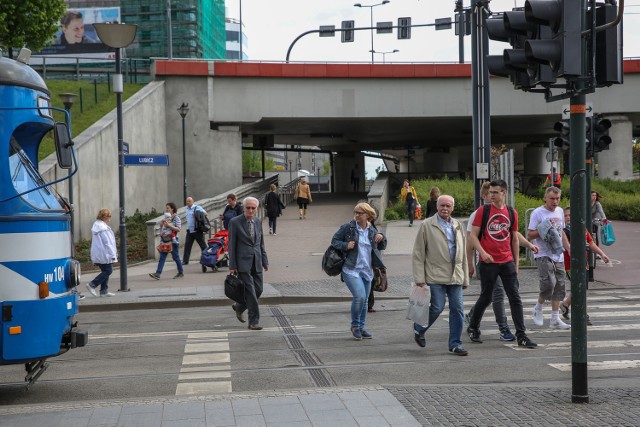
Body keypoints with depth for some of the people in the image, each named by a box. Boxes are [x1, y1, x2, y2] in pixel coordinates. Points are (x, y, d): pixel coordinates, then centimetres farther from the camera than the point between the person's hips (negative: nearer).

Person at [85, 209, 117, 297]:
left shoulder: (96, 226, 16)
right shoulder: (103, 228, -17)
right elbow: (107, 242, -19)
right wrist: (113, 255, -17)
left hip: (97, 255, 10)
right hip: (104, 255, -10)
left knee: (105, 271, 13)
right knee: (108, 271, -4)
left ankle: (104, 291, 13)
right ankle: (92, 285, -7)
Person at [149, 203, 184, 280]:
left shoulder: (176, 218, -4)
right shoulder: (166, 218, 15)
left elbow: (178, 229, -15)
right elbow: (161, 228, 25)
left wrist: (168, 225, -20)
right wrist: (161, 224, 3)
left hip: (173, 241, -6)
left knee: (176, 257, 3)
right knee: (162, 257, -4)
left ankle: (181, 273, 18)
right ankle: (158, 273, -13)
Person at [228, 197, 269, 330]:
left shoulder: (258, 222, 10)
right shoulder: (235, 222, -7)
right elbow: (232, 245, -6)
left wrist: (265, 261, 12)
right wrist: (232, 265, -8)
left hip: (256, 263, 6)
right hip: (243, 263, -6)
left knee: (258, 290, 7)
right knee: (250, 292, -8)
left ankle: (239, 307, 31)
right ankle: (253, 321, 0)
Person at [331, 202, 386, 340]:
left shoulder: (372, 230, 10)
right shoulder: (347, 228, -3)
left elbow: (382, 247, 21)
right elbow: (334, 241, 5)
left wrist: (382, 238, 0)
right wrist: (346, 245, -13)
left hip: (367, 271, 5)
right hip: (351, 270, -5)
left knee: (364, 300, 11)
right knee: (359, 296, -19)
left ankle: (361, 328, 25)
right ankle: (355, 325, 1)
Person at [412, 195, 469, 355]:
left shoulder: (458, 226, 15)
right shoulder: (427, 225, 0)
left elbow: (463, 253, 20)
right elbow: (418, 253, -2)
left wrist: (465, 278, 16)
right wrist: (419, 278, -8)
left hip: (455, 276, 5)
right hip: (436, 276, -5)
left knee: (458, 309, 0)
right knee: (437, 307, -9)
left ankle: (455, 344, 9)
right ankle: (419, 328, 19)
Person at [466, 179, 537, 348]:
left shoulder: (512, 213, 8)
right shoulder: (483, 211, -2)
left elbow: (514, 239, 14)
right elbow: (473, 235, -3)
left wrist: (516, 263, 12)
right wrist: (482, 252, -18)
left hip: (507, 262, 3)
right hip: (488, 262, -3)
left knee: (515, 298, -2)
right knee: (485, 298, 5)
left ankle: (521, 336, 1)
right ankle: (473, 328, 26)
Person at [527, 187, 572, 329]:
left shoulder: (560, 211, 14)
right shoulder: (538, 213, -8)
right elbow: (530, 234, -8)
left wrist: (569, 249, 17)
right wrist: (543, 231, -22)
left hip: (558, 256, 7)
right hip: (543, 255, -7)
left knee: (559, 286, 3)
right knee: (549, 283, -19)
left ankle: (555, 319, 8)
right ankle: (538, 309, 7)